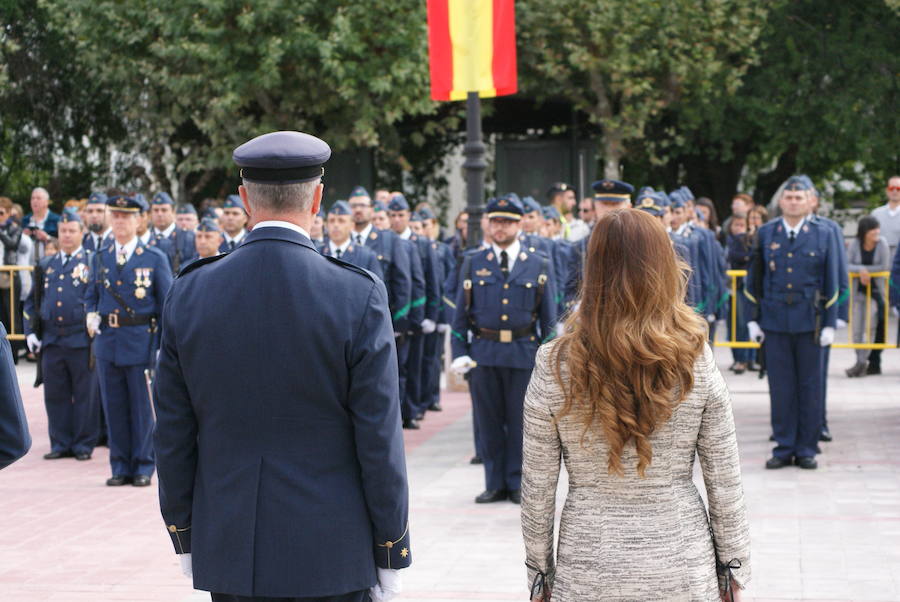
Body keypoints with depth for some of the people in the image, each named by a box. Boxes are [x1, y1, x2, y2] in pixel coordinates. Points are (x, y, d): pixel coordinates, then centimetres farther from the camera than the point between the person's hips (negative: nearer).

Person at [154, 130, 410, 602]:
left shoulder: (190, 294, -2)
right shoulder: (359, 297, -11)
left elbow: (172, 437, 3)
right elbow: (380, 441, -9)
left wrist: (184, 538, 14)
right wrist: (390, 557, 1)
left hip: (230, 556, 3)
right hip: (330, 559, -3)